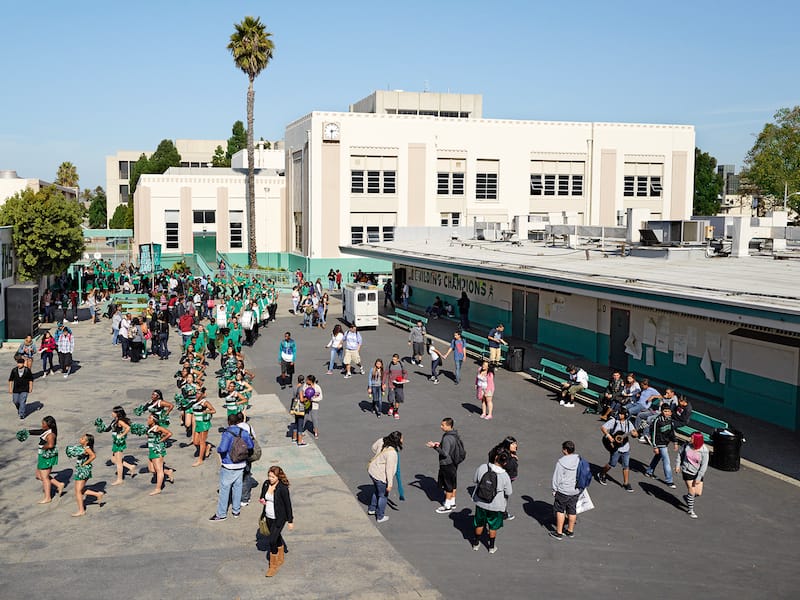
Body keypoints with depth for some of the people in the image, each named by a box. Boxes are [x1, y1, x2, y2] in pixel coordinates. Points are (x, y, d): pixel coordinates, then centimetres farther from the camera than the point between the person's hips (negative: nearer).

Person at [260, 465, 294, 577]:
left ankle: (273, 565, 8)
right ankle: (281, 558, 44)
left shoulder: (283, 488, -23)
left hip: (279, 518, -6)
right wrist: (261, 500, -6)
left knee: (272, 541, -9)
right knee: (276, 537, 24)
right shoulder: (266, 484, -5)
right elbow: (262, 497, 15)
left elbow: (288, 505, -15)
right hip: (268, 517, 7)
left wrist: (290, 521, -10)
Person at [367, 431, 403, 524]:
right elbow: (389, 469, -27)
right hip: (380, 476, -8)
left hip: (372, 470, 8)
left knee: (376, 491, 30)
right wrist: (389, 484, -21)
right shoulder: (391, 453, -30)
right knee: (383, 495, 13)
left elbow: (373, 448, 12)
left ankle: (371, 509, 48)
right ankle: (380, 517, 28)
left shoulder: (381, 441, -9)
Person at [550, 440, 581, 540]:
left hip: (563, 490, -5)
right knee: (572, 510, 18)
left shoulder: (561, 462, -22)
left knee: (560, 510, 10)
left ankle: (559, 533, 16)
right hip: (576, 490, 5)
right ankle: (570, 531, 32)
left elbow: (557, 478, -15)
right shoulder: (579, 459, -7)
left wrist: (554, 490, -2)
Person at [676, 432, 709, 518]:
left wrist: (698, 478, -18)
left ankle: (687, 497, 37)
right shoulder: (687, 445, -14)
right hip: (687, 471, -1)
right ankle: (690, 510, 19)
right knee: (692, 492, -2)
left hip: (698, 473, 1)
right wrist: (678, 465, 1)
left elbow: (704, 465, -17)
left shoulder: (704, 451, -19)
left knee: (699, 493, 4)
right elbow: (680, 454, 5)